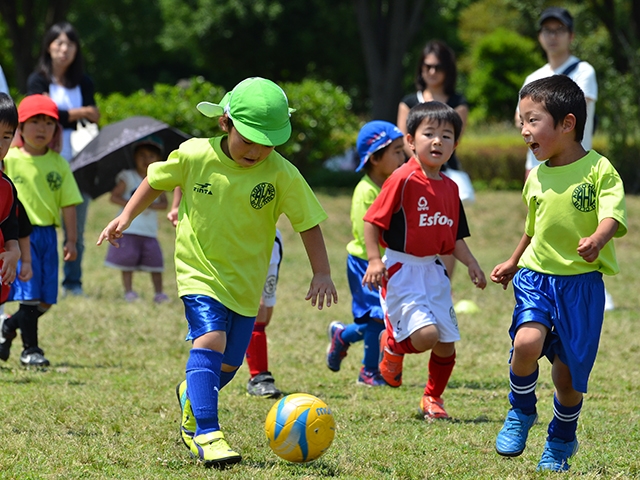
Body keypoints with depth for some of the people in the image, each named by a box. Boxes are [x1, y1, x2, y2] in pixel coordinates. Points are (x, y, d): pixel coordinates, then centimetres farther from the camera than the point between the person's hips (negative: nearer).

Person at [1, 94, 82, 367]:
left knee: (45, 302, 7)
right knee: (29, 294, -7)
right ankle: (30, 349, 5)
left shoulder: (58, 164, 5)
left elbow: (68, 203, 6)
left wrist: (71, 240, 2)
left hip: (47, 235, 4)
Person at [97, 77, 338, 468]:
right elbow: (156, 181, 7)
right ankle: (206, 434, -26)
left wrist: (322, 274, -15)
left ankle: (192, 398, 45)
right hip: (200, 272, -2)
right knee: (210, 340, -24)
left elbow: (308, 223, -8)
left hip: (246, 281, 2)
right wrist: (126, 217, 3)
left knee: (229, 363, 10)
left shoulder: (282, 174, -13)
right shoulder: (194, 157, -12)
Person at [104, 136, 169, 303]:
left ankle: (159, 293, 4)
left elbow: (164, 203, 6)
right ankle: (128, 291, 3)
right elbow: (114, 196, -4)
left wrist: (153, 205, -15)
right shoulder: (128, 178, 1)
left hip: (149, 230, 2)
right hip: (129, 228, -2)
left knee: (155, 261, -2)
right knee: (127, 260, -4)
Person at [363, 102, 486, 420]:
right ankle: (391, 342, 12)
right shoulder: (403, 179, -13)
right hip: (401, 269, -7)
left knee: (447, 343, 8)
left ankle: (433, 398, 30)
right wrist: (374, 260, -21)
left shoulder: (450, 188, 9)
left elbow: (455, 236, 16)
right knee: (425, 334, -22)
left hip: (434, 271, 7)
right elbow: (372, 220, -12)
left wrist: (471, 263, 1)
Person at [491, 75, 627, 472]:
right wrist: (513, 263, 34)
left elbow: (612, 216, -20)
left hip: (581, 280, -3)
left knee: (569, 374, 5)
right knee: (527, 342, -24)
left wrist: (596, 240, -41)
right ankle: (521, 413, 3)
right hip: (536, 276, 3)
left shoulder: (599, 169, -9)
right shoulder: (537, 177, 8)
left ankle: (561, 443, 30)